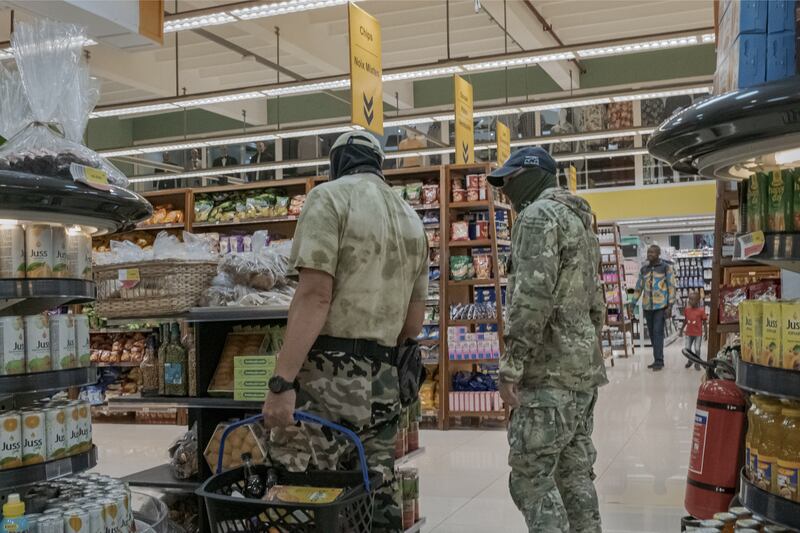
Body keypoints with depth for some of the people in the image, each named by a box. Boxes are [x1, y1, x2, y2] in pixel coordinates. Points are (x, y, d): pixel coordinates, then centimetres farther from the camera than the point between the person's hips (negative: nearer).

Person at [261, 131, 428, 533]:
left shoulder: (330, 196, -3)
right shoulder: (411, 220, 19)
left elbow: (315, 295, -15)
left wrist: (282, 382, -18)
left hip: (328, 375, -7)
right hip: (384, 381, 8)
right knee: (378, 500, 11)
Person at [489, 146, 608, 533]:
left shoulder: (539, 214, -9)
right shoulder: (579, 219, 21)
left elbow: (533, 295, -21)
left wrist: (511, 365, -19)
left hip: (551, 373, -10)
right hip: (584, 369, 10)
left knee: (531, 478, -6)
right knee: (576, 476, 12)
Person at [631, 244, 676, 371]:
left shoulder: (666, 267, -2)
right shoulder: (644, 269, 10)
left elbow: (671, 287, -4)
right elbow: (639, 287, 14)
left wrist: (670, 305, -10)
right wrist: (633, 303, 8)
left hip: (661, 305, -5)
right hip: (647, 306, 5)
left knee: (658, 332, -9)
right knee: (652, 333, 8)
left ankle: (659, 361, -5)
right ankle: (657, 360, 16)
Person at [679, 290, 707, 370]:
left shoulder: (701, 310, -12)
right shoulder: (687, 309, 0)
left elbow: (704, 322, -6)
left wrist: (706, 333, -8)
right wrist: (681, 330, 14)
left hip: (698, 334, -4)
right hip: (689, 333, 4)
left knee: (697, 349, -1)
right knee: (687, 348, 7)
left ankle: (697, 363, 14)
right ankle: (690, 360, 30)